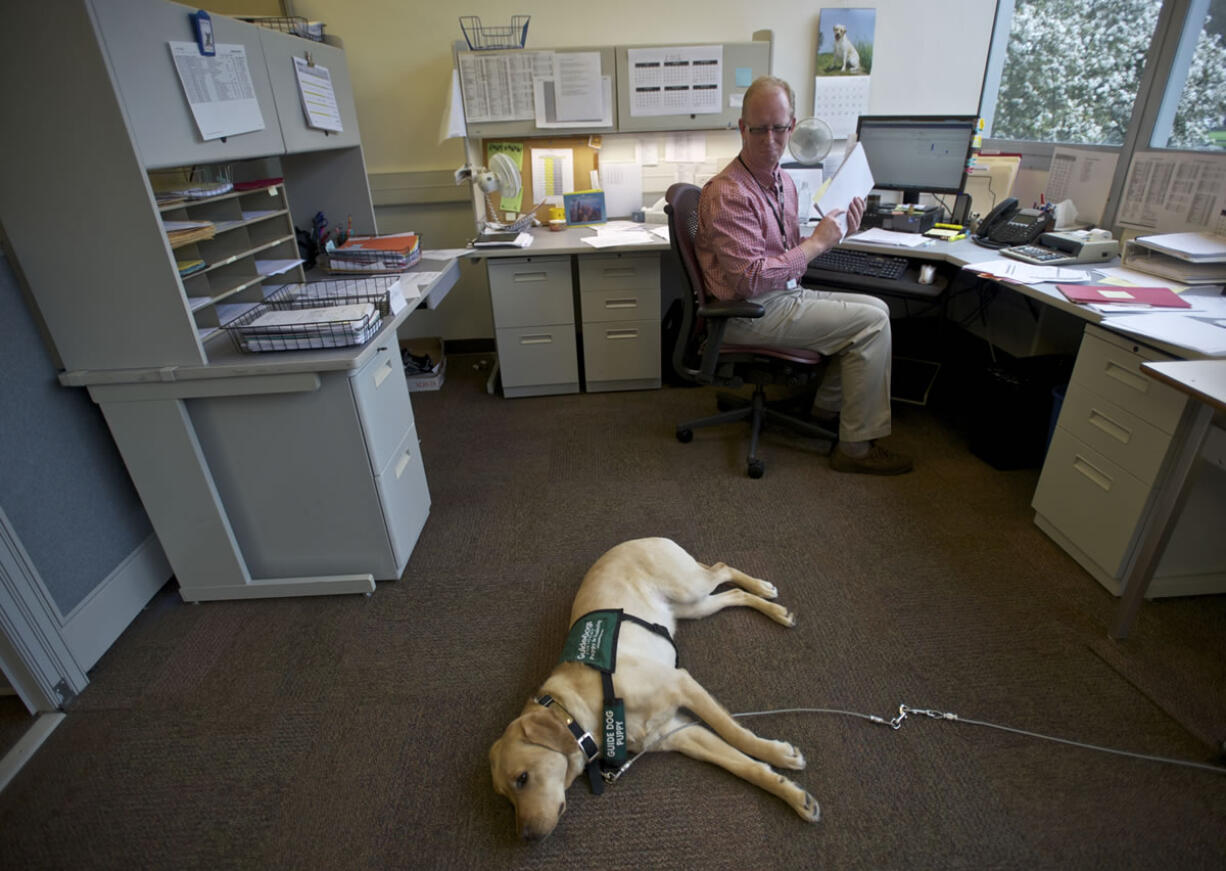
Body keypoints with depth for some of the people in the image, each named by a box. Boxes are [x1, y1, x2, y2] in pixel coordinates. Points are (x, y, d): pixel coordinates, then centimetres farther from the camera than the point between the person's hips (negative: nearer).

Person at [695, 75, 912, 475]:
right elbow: (751, 279, -26)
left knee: (875, 307, 11)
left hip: (783, 294, 10)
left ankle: (828, 406, 21)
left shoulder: (783, 181, 12)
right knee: (872, 322, -12)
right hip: (748, 314, -10)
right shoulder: (727, 194, -19)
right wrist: (817, 243, -18)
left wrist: (836, 232, 1)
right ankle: (857, 447, -3)